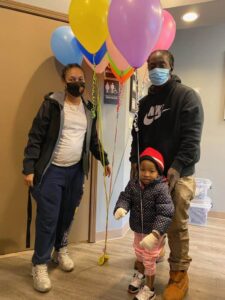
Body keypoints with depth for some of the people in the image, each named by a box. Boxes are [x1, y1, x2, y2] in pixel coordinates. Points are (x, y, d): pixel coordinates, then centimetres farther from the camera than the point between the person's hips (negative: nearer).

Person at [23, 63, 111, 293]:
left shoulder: (88, 109, 8)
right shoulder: (52, 104, -8)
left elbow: (93, 139, 18)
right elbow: (35, 137, -10)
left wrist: (104, 160, 17)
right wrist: (29, 168, -15)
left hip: (76, 170, 5)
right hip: (51, 170, -5)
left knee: (68, 214, 15)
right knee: (48, 218, 0)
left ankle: (60, 250, 38)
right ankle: (40, 265, 18)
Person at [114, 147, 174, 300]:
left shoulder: (161, 189, -27)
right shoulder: (133, 184, -10)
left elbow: (165, 214, -31)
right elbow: (125, 197, -11)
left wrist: (155, 234, -41)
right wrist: (121, 208, -36)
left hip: (154, 232, -5)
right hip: (138, 230, 6)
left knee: (149, 260, 11)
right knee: (138, 253, 28)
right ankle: (140, 275, 57)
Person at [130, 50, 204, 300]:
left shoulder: (186, 96, -4)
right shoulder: (145, 102, 15)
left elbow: (192, 138, -12)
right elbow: (138, 135, 18)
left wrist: (176, 167, -21)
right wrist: (135, 161, 5)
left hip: (178, 174, -5)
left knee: (176, 226, 1)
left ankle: (179, 274, 18)